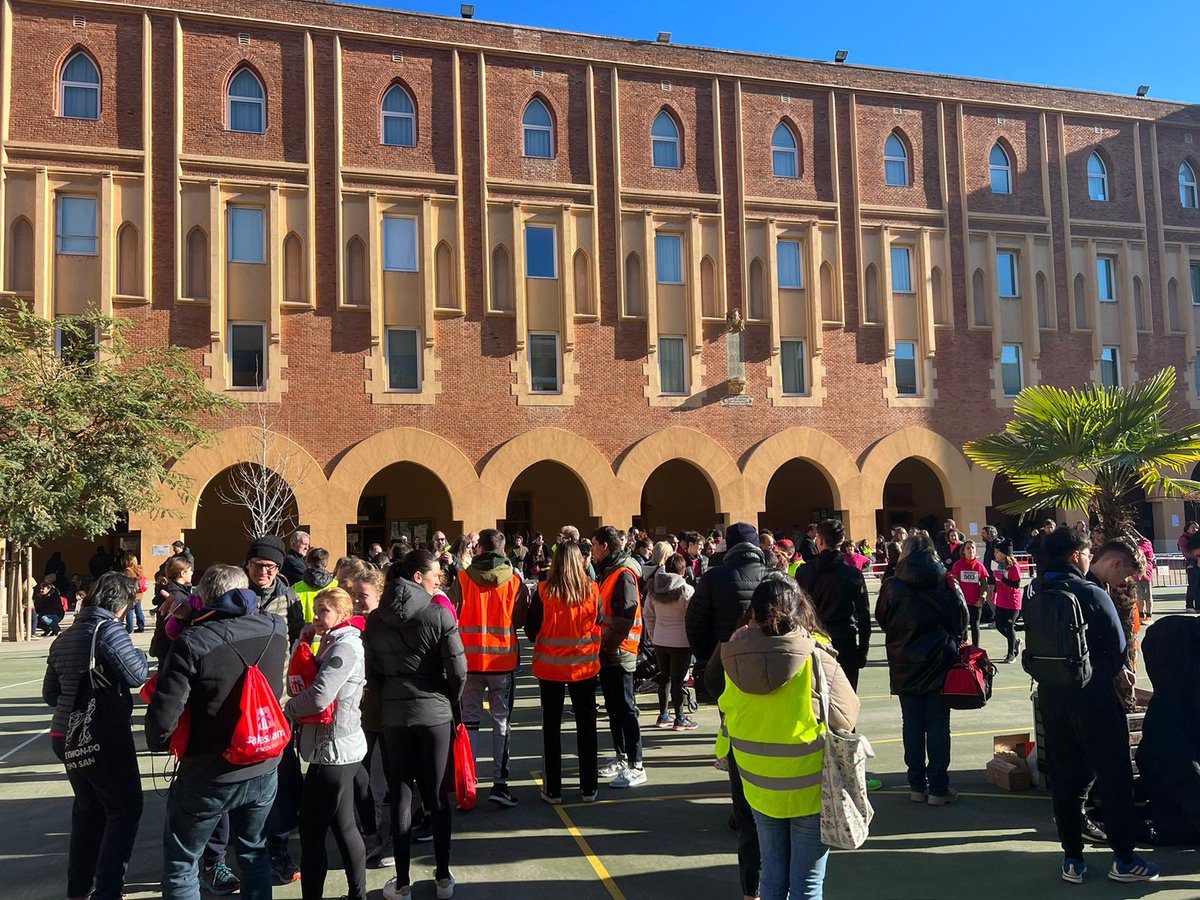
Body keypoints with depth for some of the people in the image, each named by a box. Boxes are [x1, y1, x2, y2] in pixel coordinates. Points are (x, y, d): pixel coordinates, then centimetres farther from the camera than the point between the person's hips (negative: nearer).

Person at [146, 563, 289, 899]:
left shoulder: (192, 641, -21)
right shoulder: (276, 630, -7)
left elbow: (163, 717, -22)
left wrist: (159, 742, 1)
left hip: (208, 778, -4)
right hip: (263, 770, 4)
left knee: (180, 865, 16)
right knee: (255, 853, 23)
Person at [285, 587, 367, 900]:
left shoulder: (345, 646, -17)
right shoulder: (335, 644, 14)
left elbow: (319, 697, -25)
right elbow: (302, 679, 15)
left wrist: (288, 709, -8)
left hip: (333, 751, -10)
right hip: (344, 749, 10)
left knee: (312, 833, -3)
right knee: (344, 827, 18)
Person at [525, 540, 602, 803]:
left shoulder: (544, 591, -13)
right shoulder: (592, 590, -8)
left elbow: (531, 630, -6)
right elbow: (599, 626, 2)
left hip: (550, 666, -1)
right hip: (585, 666, 1)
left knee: (551, 727, 11)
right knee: (586, 725, 13)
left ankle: (553, 789, 15)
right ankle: (588, 788, 18)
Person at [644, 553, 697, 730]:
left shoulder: (653, 590, 3)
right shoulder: (686, 590, -13)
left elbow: (649, 616, 9)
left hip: (660, 641, 5)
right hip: (681, 642, -5)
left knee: (664, 677, 15)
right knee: (678, 679, 1)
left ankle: (663, 715, 22)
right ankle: (680, 719, 8)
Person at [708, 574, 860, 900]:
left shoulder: (735, 661, -10)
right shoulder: (817, 660, -20)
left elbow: (728, 710, 2)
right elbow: (846, 718, -10)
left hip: (759, 787, 4)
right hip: (810, 789, -3)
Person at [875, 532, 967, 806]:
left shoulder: (892, 586, -9)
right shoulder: (946, 583, -8)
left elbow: (882, 620, 2)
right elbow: (961, 620, -2)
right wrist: (952, 643, 14)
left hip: (905, 666, 0)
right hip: (939, 663, 0)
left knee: (913, 725, 9)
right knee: (938, 725, 6)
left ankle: (917, 785, 15)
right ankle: (938, 788, 9)